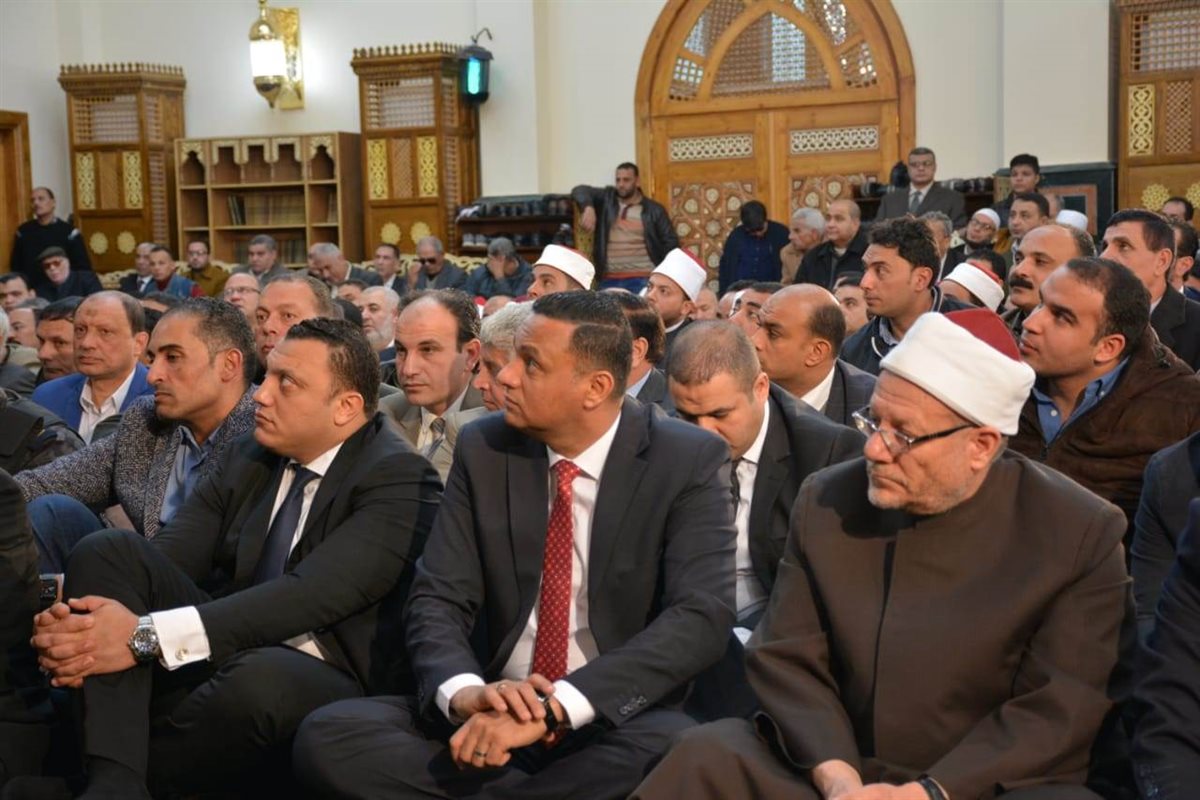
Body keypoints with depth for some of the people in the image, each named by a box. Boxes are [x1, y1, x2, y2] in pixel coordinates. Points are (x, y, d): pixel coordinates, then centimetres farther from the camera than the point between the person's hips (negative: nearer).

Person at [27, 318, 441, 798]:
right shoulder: (247, 459, 11)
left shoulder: (397, 478, -11)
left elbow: (311, 594, -25)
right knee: (106, 550, -14)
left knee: (258, 676, -40)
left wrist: (148, 635, -31)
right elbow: (164, 556, -1)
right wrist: (71, 619, -22)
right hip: (216, 657, 6)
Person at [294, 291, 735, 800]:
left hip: (616, 720, -3)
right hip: (493, 716, 3)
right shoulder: (483, 449, 3)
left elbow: (701, 616, -19)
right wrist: (464, 690, -24)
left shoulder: (690, 462, -7)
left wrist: (556, 705, -30)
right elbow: (438, 598, 0)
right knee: (325, 735, -22)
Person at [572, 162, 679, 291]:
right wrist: (588, 207, -22)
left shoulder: (654, 210, 7)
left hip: (642, 279, -2)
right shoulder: (606, 198, 13)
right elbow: (579, 191, 0)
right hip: (609, 280, 2)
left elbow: (671, 243, 6)